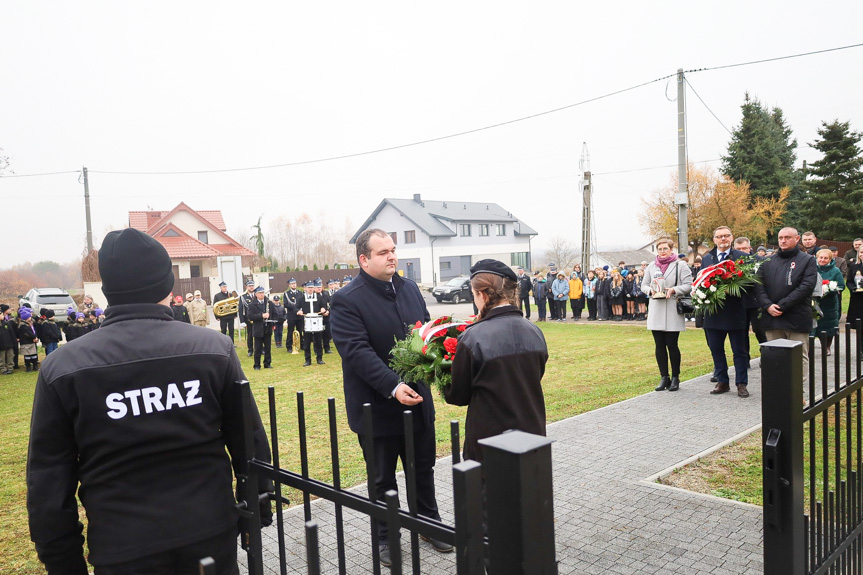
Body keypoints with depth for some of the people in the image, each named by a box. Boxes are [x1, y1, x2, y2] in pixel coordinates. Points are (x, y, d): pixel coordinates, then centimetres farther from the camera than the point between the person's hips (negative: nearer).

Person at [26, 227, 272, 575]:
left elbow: (48, 484, -3)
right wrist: (260, 511, 11)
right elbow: (250, 443, -2)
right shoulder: (214, 348, -9)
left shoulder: (62, 369, -8)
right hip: (212, 536, 1)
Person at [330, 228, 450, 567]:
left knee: (423, 469, 20)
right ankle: (385, 537, 34)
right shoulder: (347, 300, -15)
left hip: (417, 399, 6)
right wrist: (393, 387, -33)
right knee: (383, 478, 13)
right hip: (378, 406, -5)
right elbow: (358, 351, -24)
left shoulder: (410, 288, 6)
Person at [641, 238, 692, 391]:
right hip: (655, 311, 4)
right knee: (659, 345, 5)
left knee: (672, 345, -2)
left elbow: (689, 285, -2)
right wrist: (650, 290, -5)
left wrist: (674, 290, -17)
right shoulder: (651, 266, 14)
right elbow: (644, 285, 17)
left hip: (673, 311, -4)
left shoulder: (680, 265, 2)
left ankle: (675, 378, 12)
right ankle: (664, 378, 14)